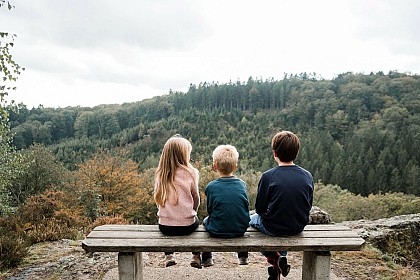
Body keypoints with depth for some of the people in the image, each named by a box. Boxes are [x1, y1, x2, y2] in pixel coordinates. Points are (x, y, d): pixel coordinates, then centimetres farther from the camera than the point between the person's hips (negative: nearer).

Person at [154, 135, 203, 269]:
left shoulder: (160, 173, -3)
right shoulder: (190, 173, -12)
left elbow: (158, 200, 3)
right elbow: (196, 199, -3)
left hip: (165, 227, 2)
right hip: (186, 226, -2)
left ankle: (169, 256, 37)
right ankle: (196, 257, 33)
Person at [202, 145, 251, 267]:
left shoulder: (211, 187, -12)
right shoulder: (242, 184, -6)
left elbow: (210, 211, -3)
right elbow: (247, 208, 3)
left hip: (217, 231, -2)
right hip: (241, 229, 3)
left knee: (206, 220, 29)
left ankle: (207, 258, 37)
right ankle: (243, 256, 44)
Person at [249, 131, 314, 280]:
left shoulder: (268, 176, -19)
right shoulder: (307, 176, -8)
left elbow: (260, 208, -11)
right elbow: (308, 206, 3)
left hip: (274, 228, -4)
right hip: (298, 227, 4)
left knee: (252, 219, 27)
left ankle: (274, 257, 17)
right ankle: (282, 257, 29)